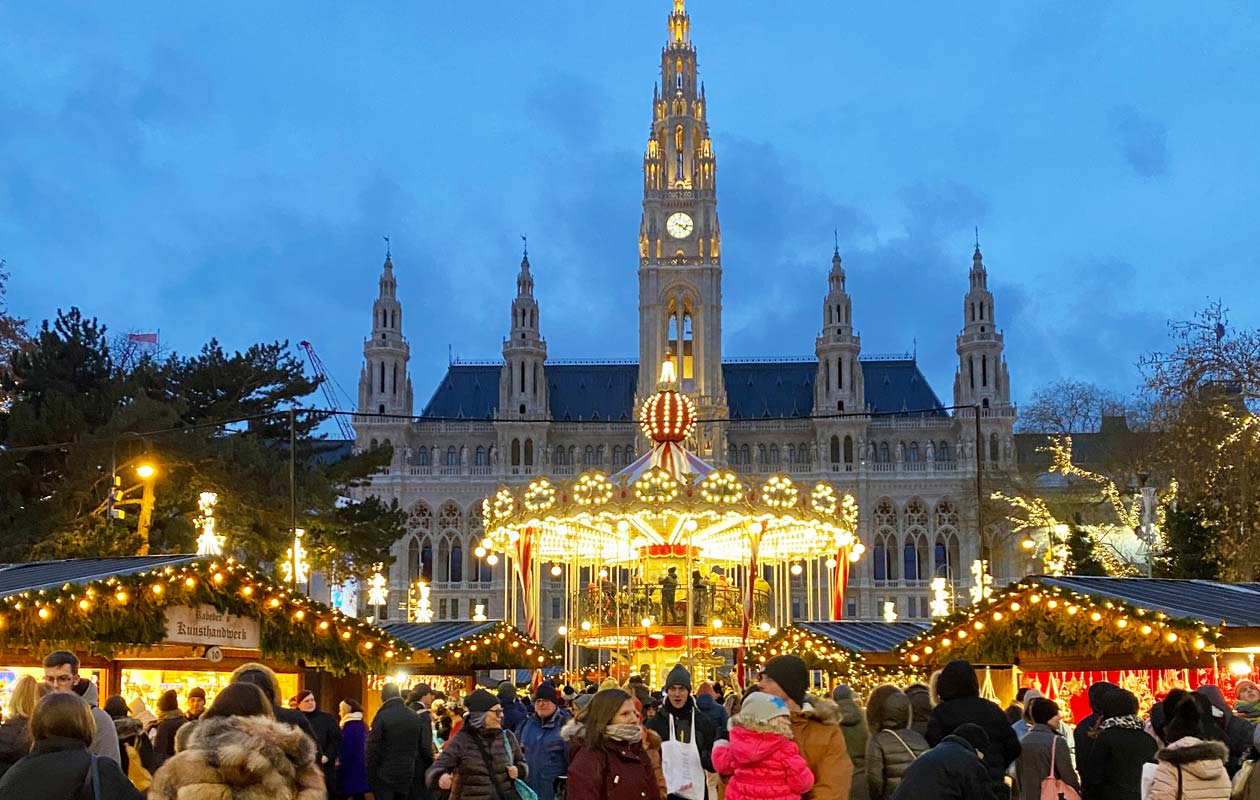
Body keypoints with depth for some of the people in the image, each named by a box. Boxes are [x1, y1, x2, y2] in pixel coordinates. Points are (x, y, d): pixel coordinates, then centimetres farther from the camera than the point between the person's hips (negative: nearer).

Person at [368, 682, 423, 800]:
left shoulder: (382, 716, -14)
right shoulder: (414, 716, 6)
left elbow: (373, 748, -14)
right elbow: (418, 746, 9)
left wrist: (371, 776, -6)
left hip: (385, 775, -5)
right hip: (407, 773, 5)